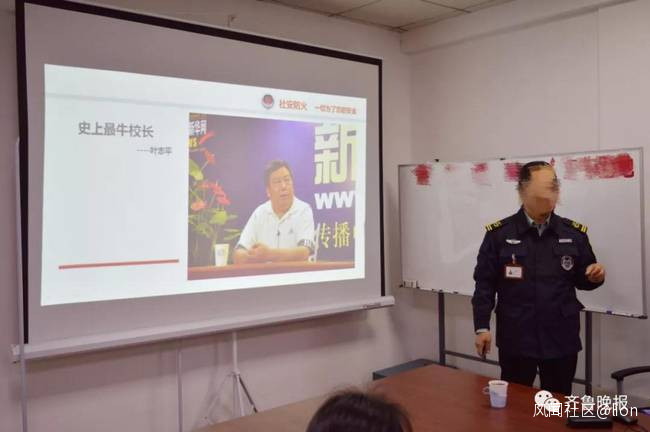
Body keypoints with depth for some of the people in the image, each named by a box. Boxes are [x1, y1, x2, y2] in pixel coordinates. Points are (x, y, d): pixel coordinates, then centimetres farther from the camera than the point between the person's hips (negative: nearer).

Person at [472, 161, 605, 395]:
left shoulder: (574, 233, 3)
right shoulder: (499, 233, -5)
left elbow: (581, 280, 11)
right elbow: (485, 283, -3)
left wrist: (594, 276, -12)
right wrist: (482, 327, -6)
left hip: (562, 339, 2)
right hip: (515, 339, -2)